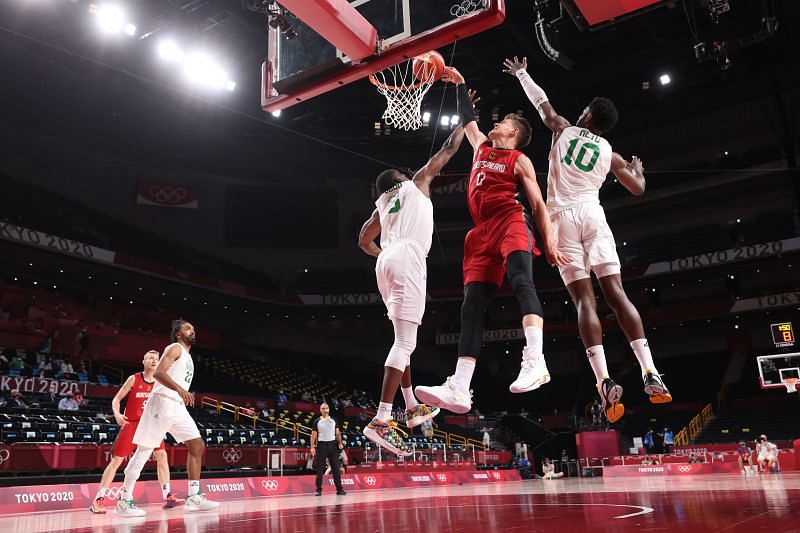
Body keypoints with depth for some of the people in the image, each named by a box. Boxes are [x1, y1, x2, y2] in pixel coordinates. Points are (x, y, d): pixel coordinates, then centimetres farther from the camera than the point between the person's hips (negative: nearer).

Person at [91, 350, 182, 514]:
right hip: (131, 423, -3)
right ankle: (98, 499, 1)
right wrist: (117, 413, -21)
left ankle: (167, 496, -1)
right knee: (116, 460, -5)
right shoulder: (134, 379, -5)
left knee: (161, 455, -5)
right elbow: (117, 399, -3)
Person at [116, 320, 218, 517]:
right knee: (143, 451, -4)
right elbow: (158, 372, -19)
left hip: (178, 406, 9)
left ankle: (193, 498, 6)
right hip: (163, 403, -9)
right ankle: (124, 502, 4)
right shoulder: (175, 348, -4)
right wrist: (180, 389, -32)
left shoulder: (188, 357, 23)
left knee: (197, 446, 4)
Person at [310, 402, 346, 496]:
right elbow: (313, 435, 1)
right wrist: (312, 447, -8)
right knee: (320, 468, 0)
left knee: (336, 467, 2)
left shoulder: (333, 420, 9)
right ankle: (319, 490, 7)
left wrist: (340, 443, -2)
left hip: (332, 444, 2)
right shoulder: (316, 421, 2)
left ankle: (339, 489, 6)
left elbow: (337, 433, 11)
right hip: (321, 445, -2)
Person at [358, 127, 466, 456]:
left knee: (403, 340, 19)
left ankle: (412, 407, 27)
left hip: (386, 262, 7)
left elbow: (364, 241, 30)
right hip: (407, 260, -7)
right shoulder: (416, 183, 17)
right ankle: (381, 421, -23)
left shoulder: (381, 203, 29)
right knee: (405, 343, -14)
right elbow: (448, 149, 22)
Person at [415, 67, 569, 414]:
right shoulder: (481, 146, 27)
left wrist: (549, 243, -8)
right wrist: (459, 85, 42)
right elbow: (467, 119, 44)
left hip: (510, 223, -5)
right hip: (483, 232, 5)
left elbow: (538, 204, 3)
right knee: (472, 305, -6)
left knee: (521, 282, -30)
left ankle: (535, 362, -43)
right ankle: (459, 389, -13)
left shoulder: (519, 160, 9)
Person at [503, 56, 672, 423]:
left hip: (562, 217, -1)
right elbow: (638, 188, 26)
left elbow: (541, 102, 31)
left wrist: (521, 73, 48)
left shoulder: (563, 130, 15)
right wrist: (637, 168, 49)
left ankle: (605, 382, -18)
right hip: (592, 214, 1)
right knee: (616, 293, -4)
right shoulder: (610, 154, 17)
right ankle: (650, 375, -13)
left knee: (584, 299, -8)